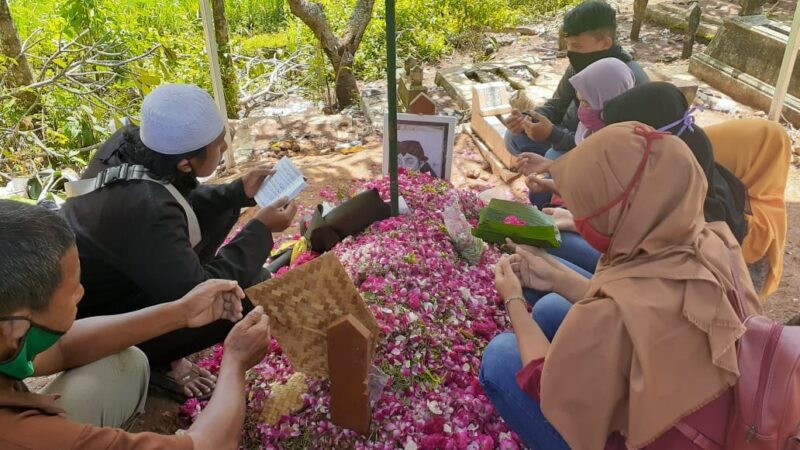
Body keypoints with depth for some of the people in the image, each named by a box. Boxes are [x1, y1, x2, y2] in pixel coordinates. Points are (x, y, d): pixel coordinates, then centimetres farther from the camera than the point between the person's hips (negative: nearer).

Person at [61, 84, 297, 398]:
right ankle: (146, 360, -1)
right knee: (252, 288, -22)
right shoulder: (145, 210, -37)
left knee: (220, 209, 3)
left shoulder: (130, 142, -13)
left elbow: (180, 204, 6)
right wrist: (261, 230, -23)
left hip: (110, 278, 9)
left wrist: (239, 193, -6)